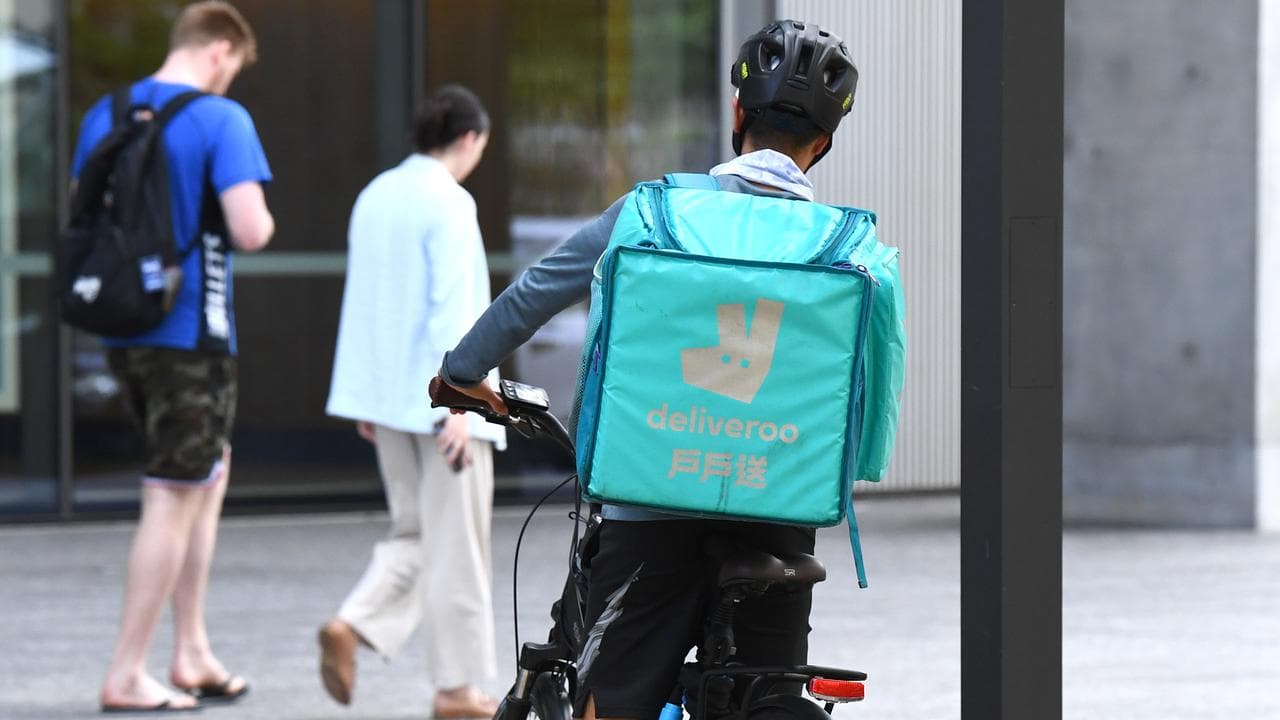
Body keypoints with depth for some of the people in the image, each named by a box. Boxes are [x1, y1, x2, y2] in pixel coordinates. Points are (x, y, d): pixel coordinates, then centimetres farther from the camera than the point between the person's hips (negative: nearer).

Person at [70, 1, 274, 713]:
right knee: (175, 498, 1)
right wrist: (262, 221, 0)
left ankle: (193, 653, 20)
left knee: (210, 472, 21)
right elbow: (250, 229, -21)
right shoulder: (221, 120, -13)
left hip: (123, 329, 7)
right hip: (192, 335, -7)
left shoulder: (104, 116, 7)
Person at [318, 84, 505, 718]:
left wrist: (366, 401, 17)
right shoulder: (449, 204, -13)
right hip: (442, 399, -7)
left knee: (414, 535, 16)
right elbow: (452, 310, -19)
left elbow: (361, 302, 12)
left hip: (390, 399, 7)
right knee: (455, 545, 2)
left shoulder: (375, 197, 9)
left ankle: (353, 626, -6)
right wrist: (459, 405, -19)